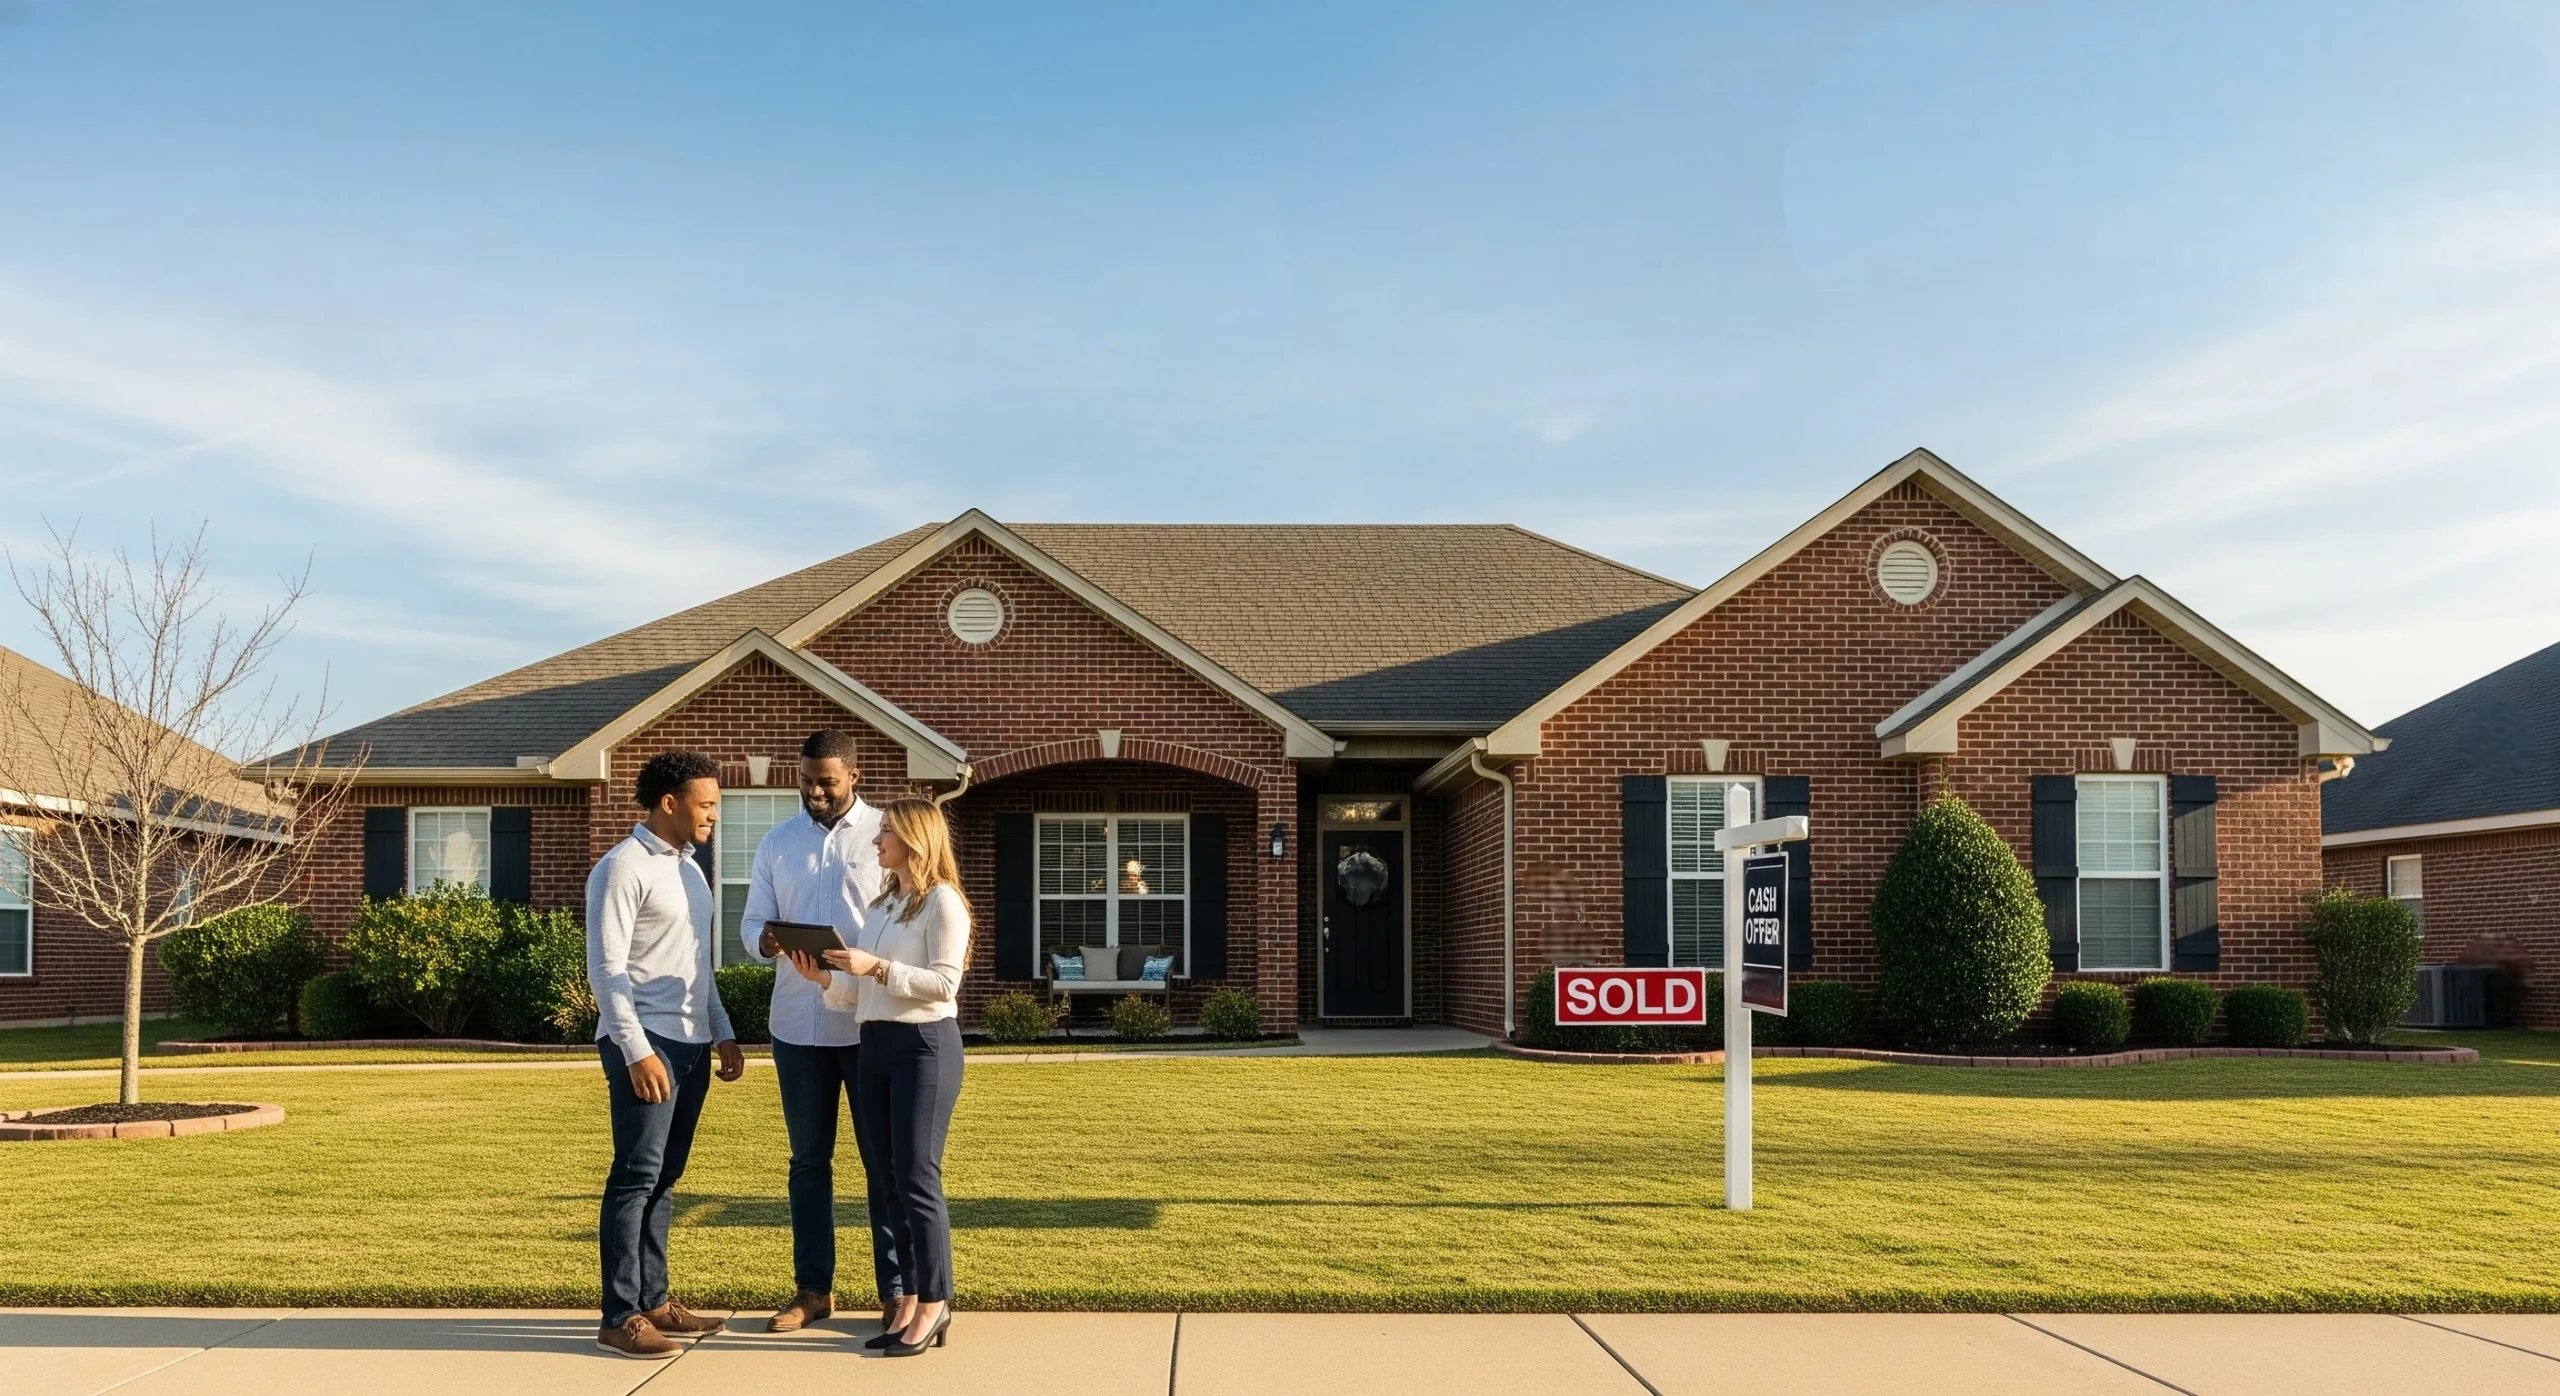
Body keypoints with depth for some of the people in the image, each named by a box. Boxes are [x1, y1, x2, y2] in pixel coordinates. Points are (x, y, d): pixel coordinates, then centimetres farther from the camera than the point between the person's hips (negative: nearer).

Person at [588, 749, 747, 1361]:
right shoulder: (623, 868, -10)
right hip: (646, 1043, -8)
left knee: (664, 1178, 12)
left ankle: (653, 1299, 19)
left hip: (691, 1044, 8)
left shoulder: (689, 868, 17)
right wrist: (637, 1051, -21)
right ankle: (620, 1317, -2)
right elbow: (606, 968, -15)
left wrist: (722, 1032, 17)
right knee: (636, 1177, -6)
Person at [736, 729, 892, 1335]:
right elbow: (752, 921, 8)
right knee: (808, 1160, 11)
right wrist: (763, 941, -15)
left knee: (884, 1160, 3)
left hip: (872, 1024, -4)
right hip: (798, 1024, 4)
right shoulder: (777, 843, 10)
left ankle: (896, 1290, 11)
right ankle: (812, 1288, 21)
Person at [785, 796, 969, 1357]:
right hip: (874, 1044, 8)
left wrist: (877, 967, -21)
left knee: (917, 1178, -6)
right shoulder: (880, 902, 17)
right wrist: (825, 979, -4)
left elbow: (943, 982, -16)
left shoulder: (942, 901, -7)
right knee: (892, 1180, 8)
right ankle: (907, 1300, 14)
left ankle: (933, 1305, 2)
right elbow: (862, 992, 15)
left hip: (925, 1045, -8)